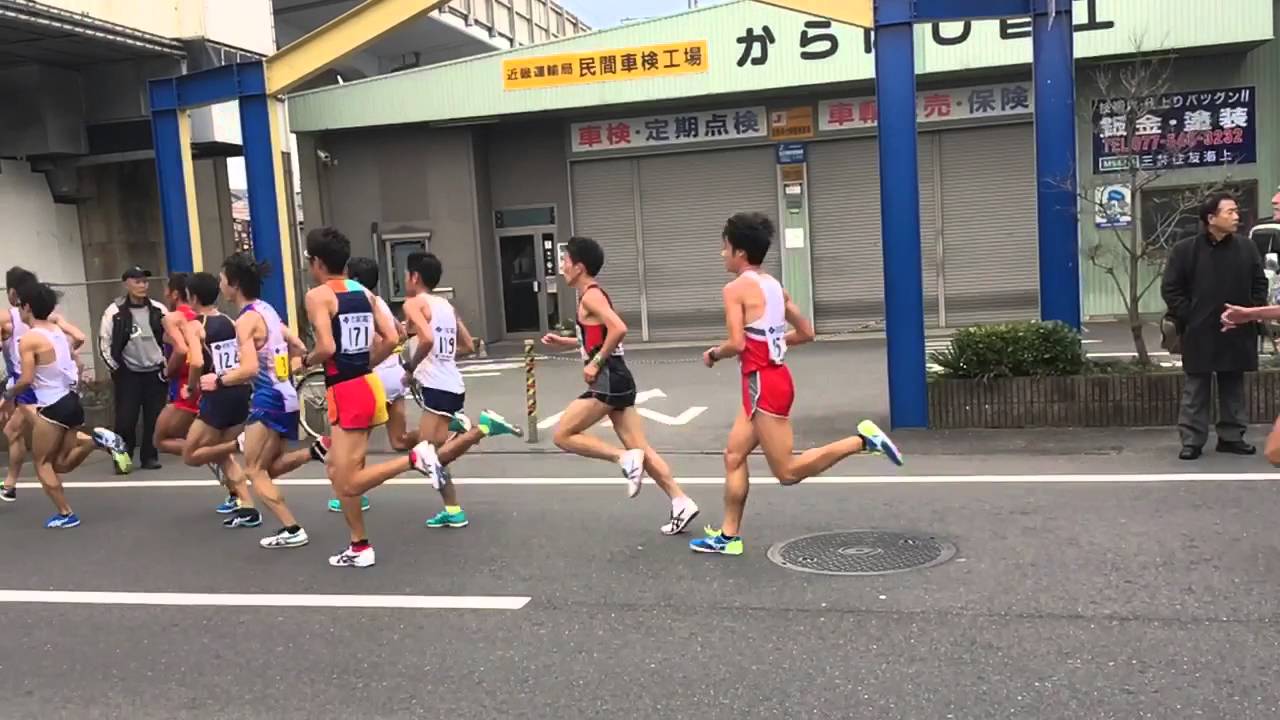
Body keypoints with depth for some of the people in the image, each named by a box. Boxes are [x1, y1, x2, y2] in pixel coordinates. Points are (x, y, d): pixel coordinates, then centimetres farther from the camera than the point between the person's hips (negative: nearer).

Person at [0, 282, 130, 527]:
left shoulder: (29, 339, -13)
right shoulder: (58, 330, 10)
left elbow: (26, 380, -17)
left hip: (53, 407, -8)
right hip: (72, 401, 8)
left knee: (42, 463, 8)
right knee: (61, 464, 17)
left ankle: (65, 515, 6)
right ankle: (96, 439, -2)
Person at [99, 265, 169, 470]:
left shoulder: (159, 310, 1)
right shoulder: (115, 311, -6)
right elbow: (104, 342, -1)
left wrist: (167, 364, 6)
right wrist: (116, 368, -2)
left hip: (155, 372, 2)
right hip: (128, 374, -2)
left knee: (154, 418, 4)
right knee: (125, 419, -4)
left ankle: (150, 457, 16)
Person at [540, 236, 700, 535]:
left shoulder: (590, 296, -12)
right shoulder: (594, 295, 18)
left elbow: (619, 330, -27)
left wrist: (595, 363, -18)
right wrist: (564, 342, 22)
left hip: (608, 380, -10)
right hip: (615, 380, 10)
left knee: (563, 436, -3)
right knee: (640, 448, 7)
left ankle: (624, 458, -9)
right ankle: (681, 503, 5)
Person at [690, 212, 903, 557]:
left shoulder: (736, 289, -13)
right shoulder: (774, 285, 12)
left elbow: (737, 344, -22)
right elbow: (806, 333, 16)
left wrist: (713, 354, -3)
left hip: (764, 385, -9)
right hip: (771, 380, 9)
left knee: (788, 472, -3)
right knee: (734, 456, 13)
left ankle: (861, 440, -8)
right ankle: (729, 536, 17)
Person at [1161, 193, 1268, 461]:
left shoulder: (1246, 248, 6)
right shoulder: (1185, 250, -5)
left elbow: (1260, 284, 13)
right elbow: (1170, 288, -4)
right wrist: (1188, 318, -9)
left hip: (1237, 333, 4)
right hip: (1200, 334, -3)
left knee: (1233, 388, 11)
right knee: (1196, 389, 1)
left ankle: (1231, 437, 21)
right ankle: (1192, 441, 5)